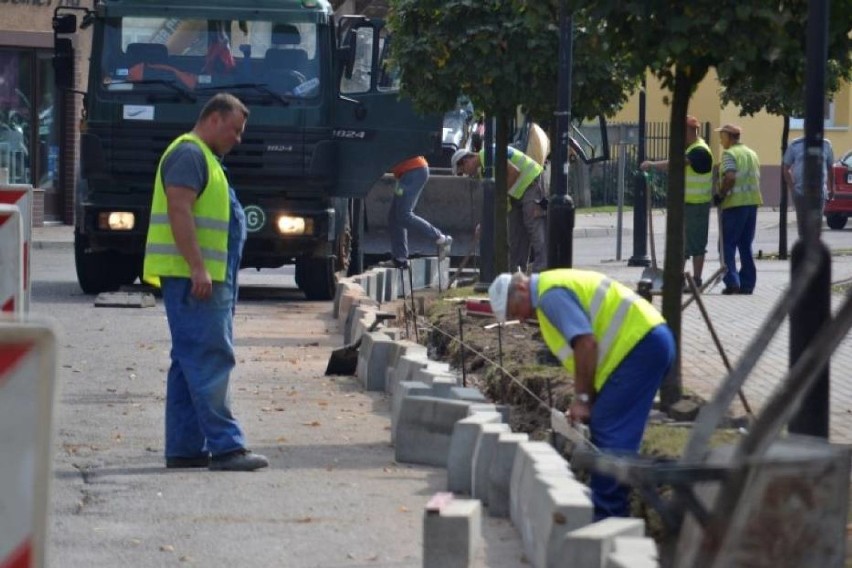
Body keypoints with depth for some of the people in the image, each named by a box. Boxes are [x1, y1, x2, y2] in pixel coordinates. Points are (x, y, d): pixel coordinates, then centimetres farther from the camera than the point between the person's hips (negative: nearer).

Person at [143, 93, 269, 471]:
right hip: (192, 276, -11)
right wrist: (198, 267, -24)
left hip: (207, 277, 11)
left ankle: (184, 448, 11)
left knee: (191, 362, 9)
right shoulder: (189, 154, -10)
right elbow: (179, 210, -20)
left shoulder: (203, 157, 24)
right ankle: (225, 446, -18)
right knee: (209, 358, -14)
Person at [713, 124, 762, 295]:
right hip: (752, 202, 7)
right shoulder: (752, 154, 16)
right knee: (746, 245, 12)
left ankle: (732, 281, -13)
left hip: (735, 204, -7)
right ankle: (747, 284, 11)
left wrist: (720, 195, -11)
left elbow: (730, 177, -22)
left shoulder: (729, 154, -8)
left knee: (728, 244, -2)